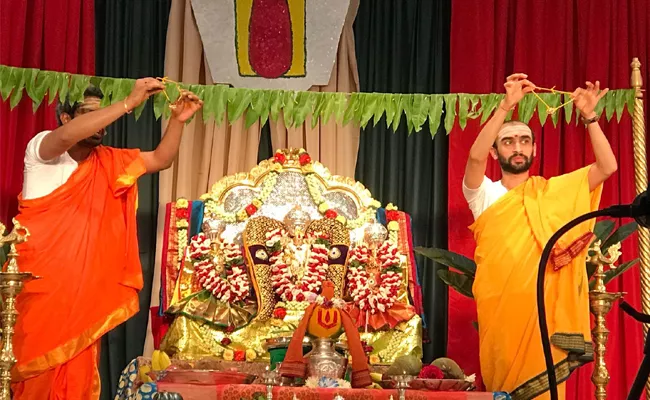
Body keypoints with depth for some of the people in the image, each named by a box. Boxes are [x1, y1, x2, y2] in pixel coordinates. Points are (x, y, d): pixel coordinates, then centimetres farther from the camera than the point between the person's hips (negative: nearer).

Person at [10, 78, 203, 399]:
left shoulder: (108, 162, 13)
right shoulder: (41, 149, -4)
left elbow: (160, 159, 11)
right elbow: (67, 135, -26)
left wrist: (177, 120, -6)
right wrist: (130, 102, -28)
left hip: (85, 285, 5)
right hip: (38, 280, -5)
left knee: (77, 372, 1)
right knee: (35, 368, -4)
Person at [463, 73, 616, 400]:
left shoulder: (556, 191, 10)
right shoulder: (485, 195, 5)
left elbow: (607, 167, 2)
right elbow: (475, 156, -15)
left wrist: (589, 116, -7)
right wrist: (506, 106, -21)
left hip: (545, 309, 1)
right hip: (501, 310, 0)